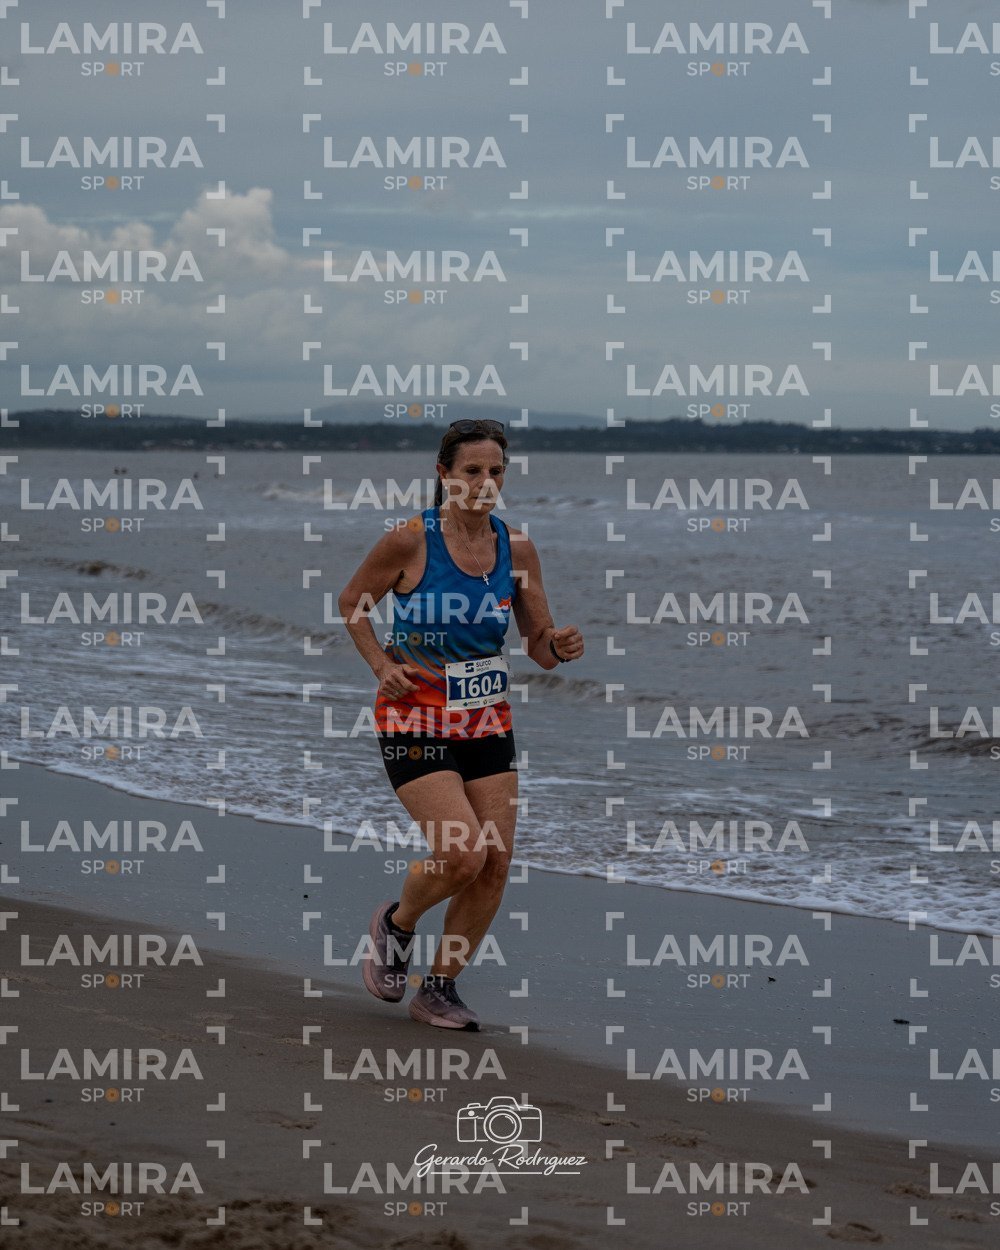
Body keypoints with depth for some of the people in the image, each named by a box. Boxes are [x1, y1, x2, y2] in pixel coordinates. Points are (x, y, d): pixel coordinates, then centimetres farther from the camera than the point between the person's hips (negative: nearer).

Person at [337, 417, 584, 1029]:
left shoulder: (516, 547, -1)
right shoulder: (411, 540, -13)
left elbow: (539, 646, 3)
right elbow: (353, 602, 3)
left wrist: (560, 646, -19)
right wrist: (383, 665, -10)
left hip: (487, 720, 5)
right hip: (415, 719, -5)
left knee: (495, 863, -1)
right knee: (461, 852, -18)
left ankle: (440, 988, 16)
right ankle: (396, 924, 14)